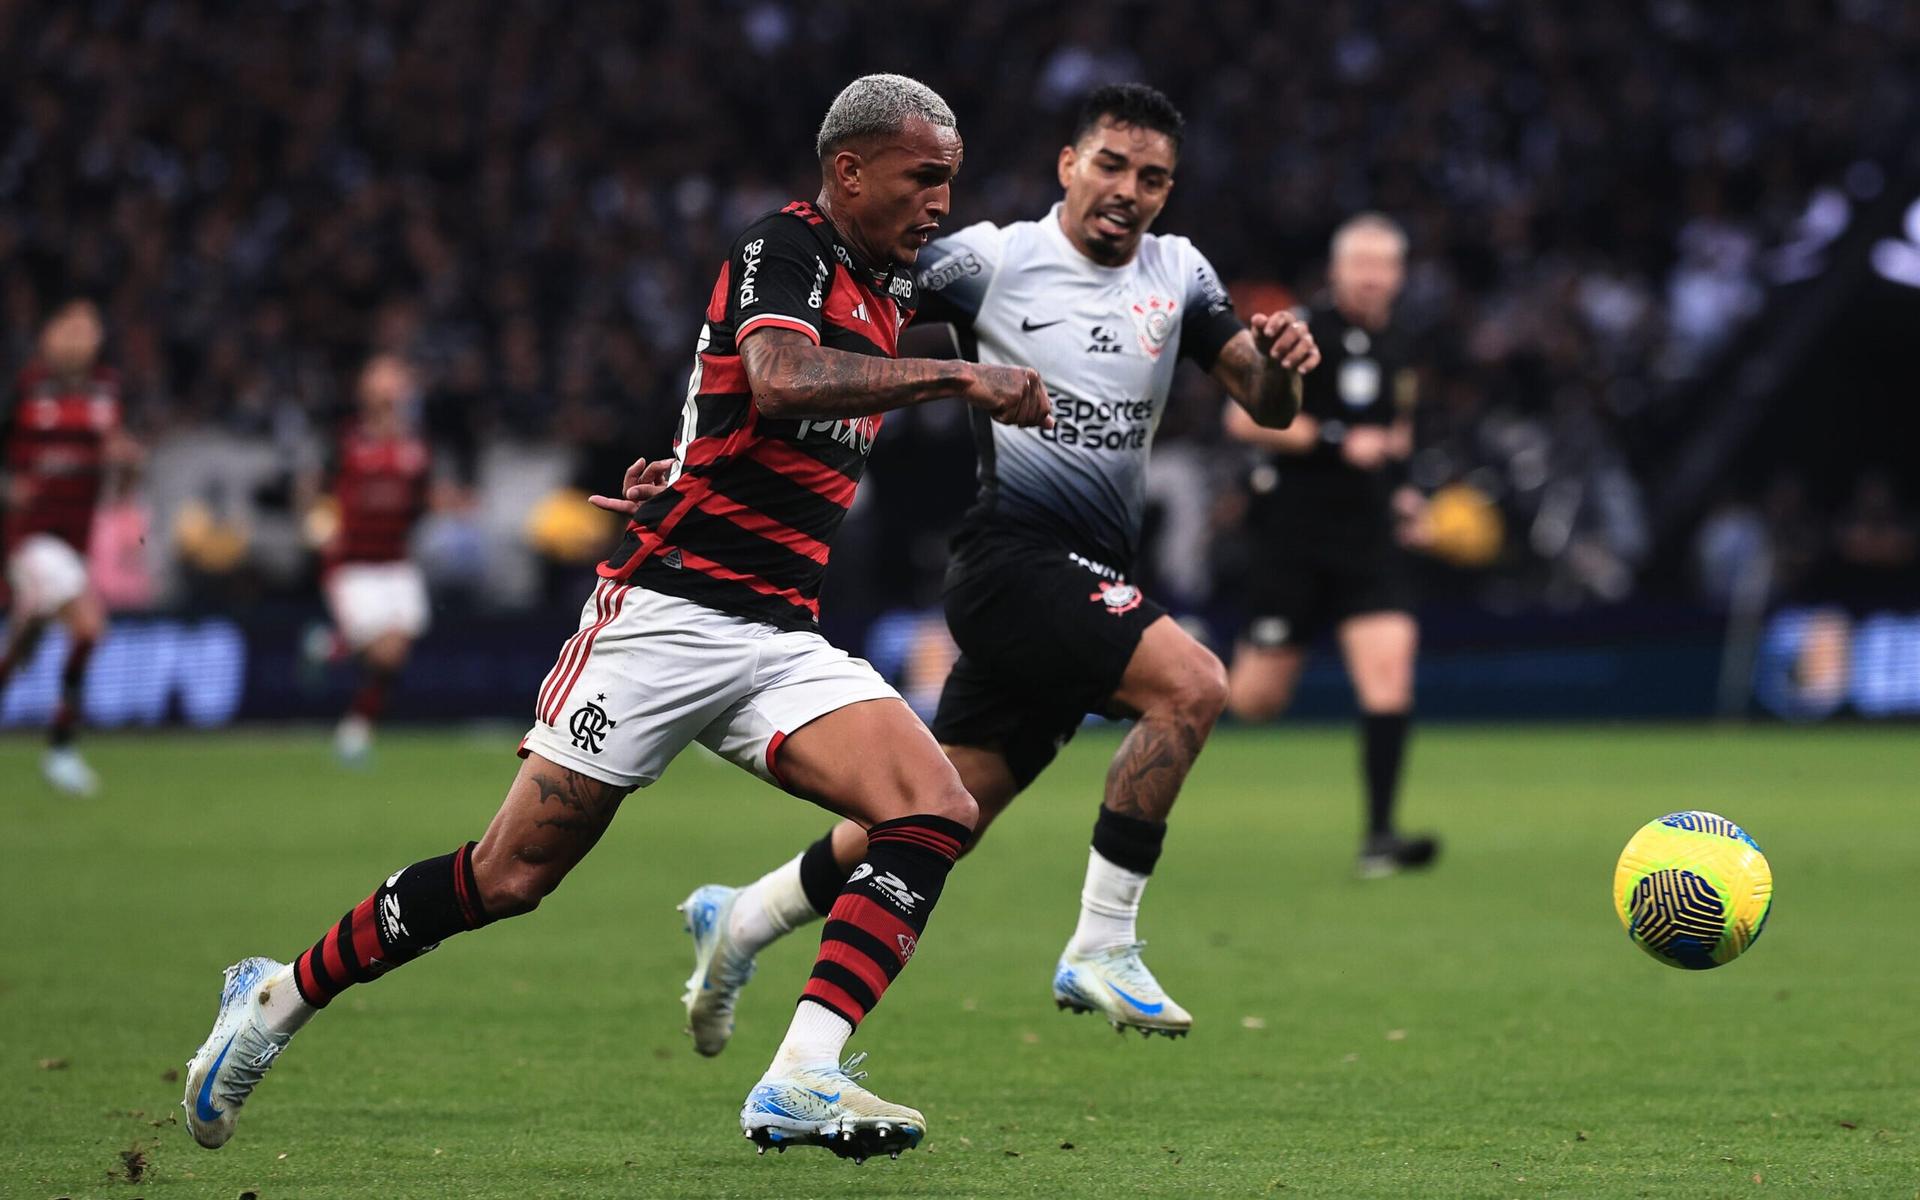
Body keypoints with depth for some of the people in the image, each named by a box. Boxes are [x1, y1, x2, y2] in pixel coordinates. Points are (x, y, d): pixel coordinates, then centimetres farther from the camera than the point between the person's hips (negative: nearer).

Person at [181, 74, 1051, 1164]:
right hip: (669, 612, -8)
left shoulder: (886, 293, 17)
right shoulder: (786, 248, -9)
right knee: (513, 874, -5)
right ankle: (280, 998, 15)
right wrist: (959, 378, -27)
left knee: (936, 812, -16)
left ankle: (803, 1080, -24)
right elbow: (780, 379, -30)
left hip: (782, 643, 8)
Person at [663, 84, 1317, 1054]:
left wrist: (1280, 362, -12)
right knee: (1190, 684, -27)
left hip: (1087, 586, 6)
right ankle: (1100, 951, -22)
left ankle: (739, 921, 27)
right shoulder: (990, 260, -4)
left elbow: (1265, 406, 10)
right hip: (1015, 555, -6)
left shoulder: (1178, 275, 12)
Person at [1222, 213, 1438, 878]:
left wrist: (1398, 484, 14)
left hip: (1369, 537, 5)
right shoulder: (1303, 333, -8)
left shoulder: (1396, 349, 12)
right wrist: (1336, 441, -21)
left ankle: (1379, 836, -13)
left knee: (1389, 672, -13)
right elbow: (1245, 417, -15)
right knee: (1256, 700, 0)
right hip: (1296, 537, -5)